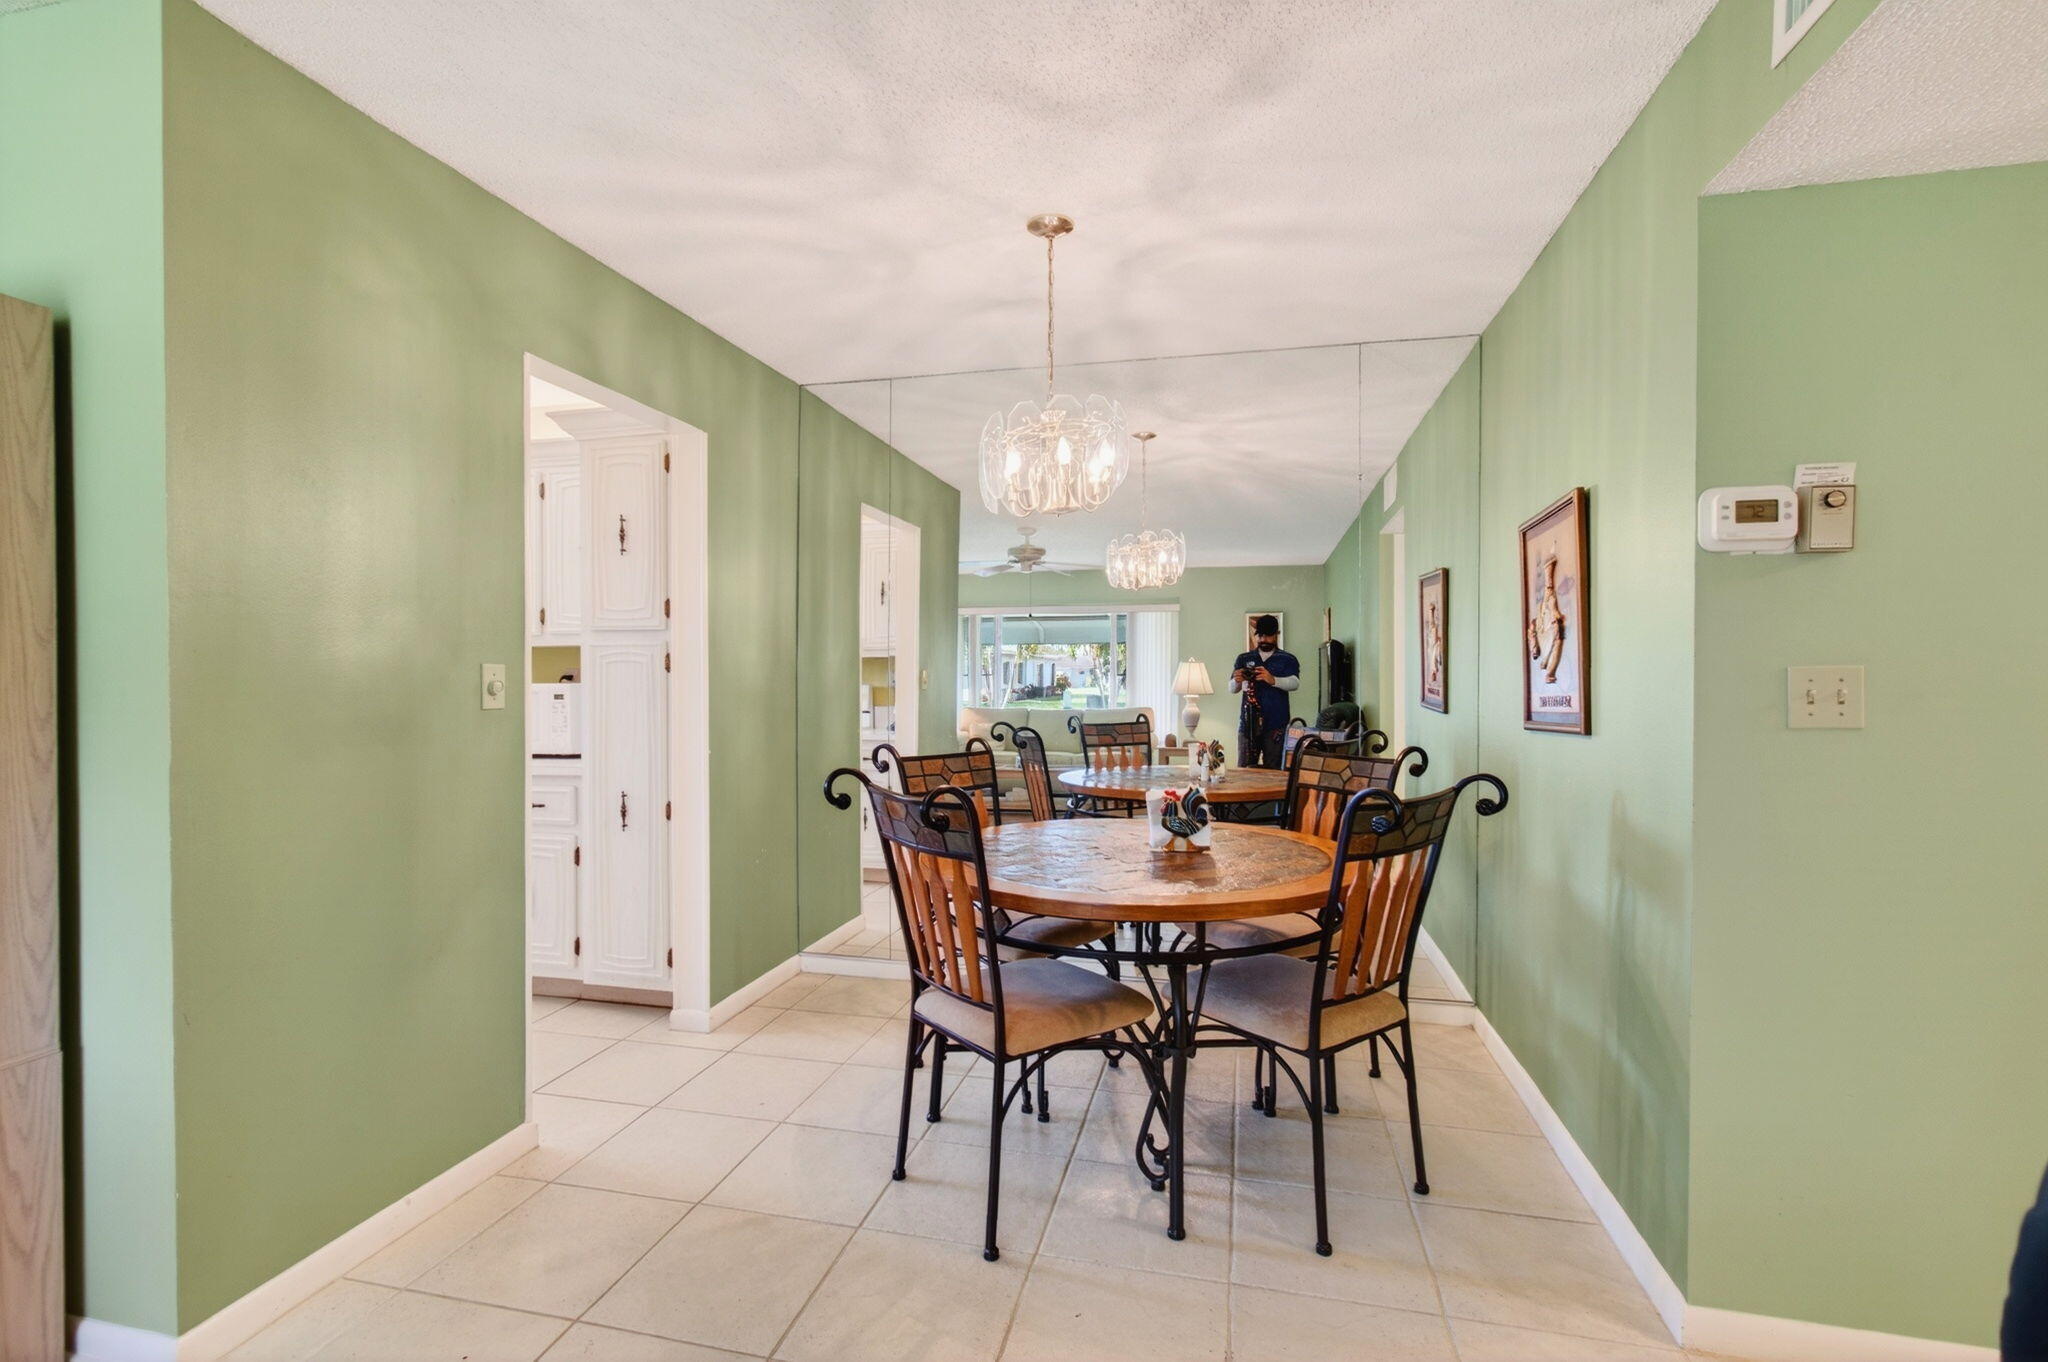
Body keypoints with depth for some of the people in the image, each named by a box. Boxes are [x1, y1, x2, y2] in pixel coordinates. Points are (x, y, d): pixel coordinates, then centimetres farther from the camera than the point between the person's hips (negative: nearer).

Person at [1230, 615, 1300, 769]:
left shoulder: (1288, 660, 8)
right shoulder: (1243, 659, 14)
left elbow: (1294, 683, -10)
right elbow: (1232, 689, 7)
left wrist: (1273, 680, -29)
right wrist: (1237, 681, -17)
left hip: (1276, 723, -2)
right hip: (1248, 722, 2)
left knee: (1273, 771, -3)